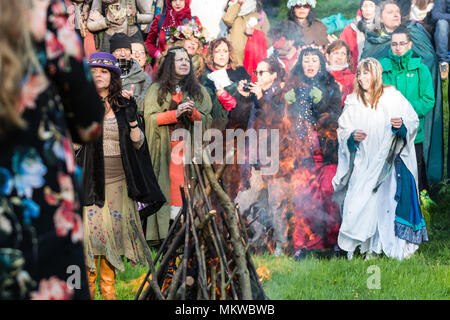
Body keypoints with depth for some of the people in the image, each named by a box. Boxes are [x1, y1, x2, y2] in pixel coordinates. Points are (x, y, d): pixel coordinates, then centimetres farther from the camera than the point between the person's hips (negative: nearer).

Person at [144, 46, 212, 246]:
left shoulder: (198, 90, 15)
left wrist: (192, 112, -10)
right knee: (169, 184, -11)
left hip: (189, 145, 1)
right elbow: (150, 117, -1)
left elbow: (206, 121, 10)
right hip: (164, 146, -1)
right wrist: (176, 113, -11)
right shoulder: (157, 89, 10)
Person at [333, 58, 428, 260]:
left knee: (386, 200, -4)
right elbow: (343, 129, 8)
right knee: (359, 202, -6)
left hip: (389, 161, -1)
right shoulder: (353, 102, 7)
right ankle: (352, 246, 1)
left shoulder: (392, 97, 0)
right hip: (363, 163, 1)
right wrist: (352, 136, -13)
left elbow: (414, 121, 1)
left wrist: (402, 125, -20)